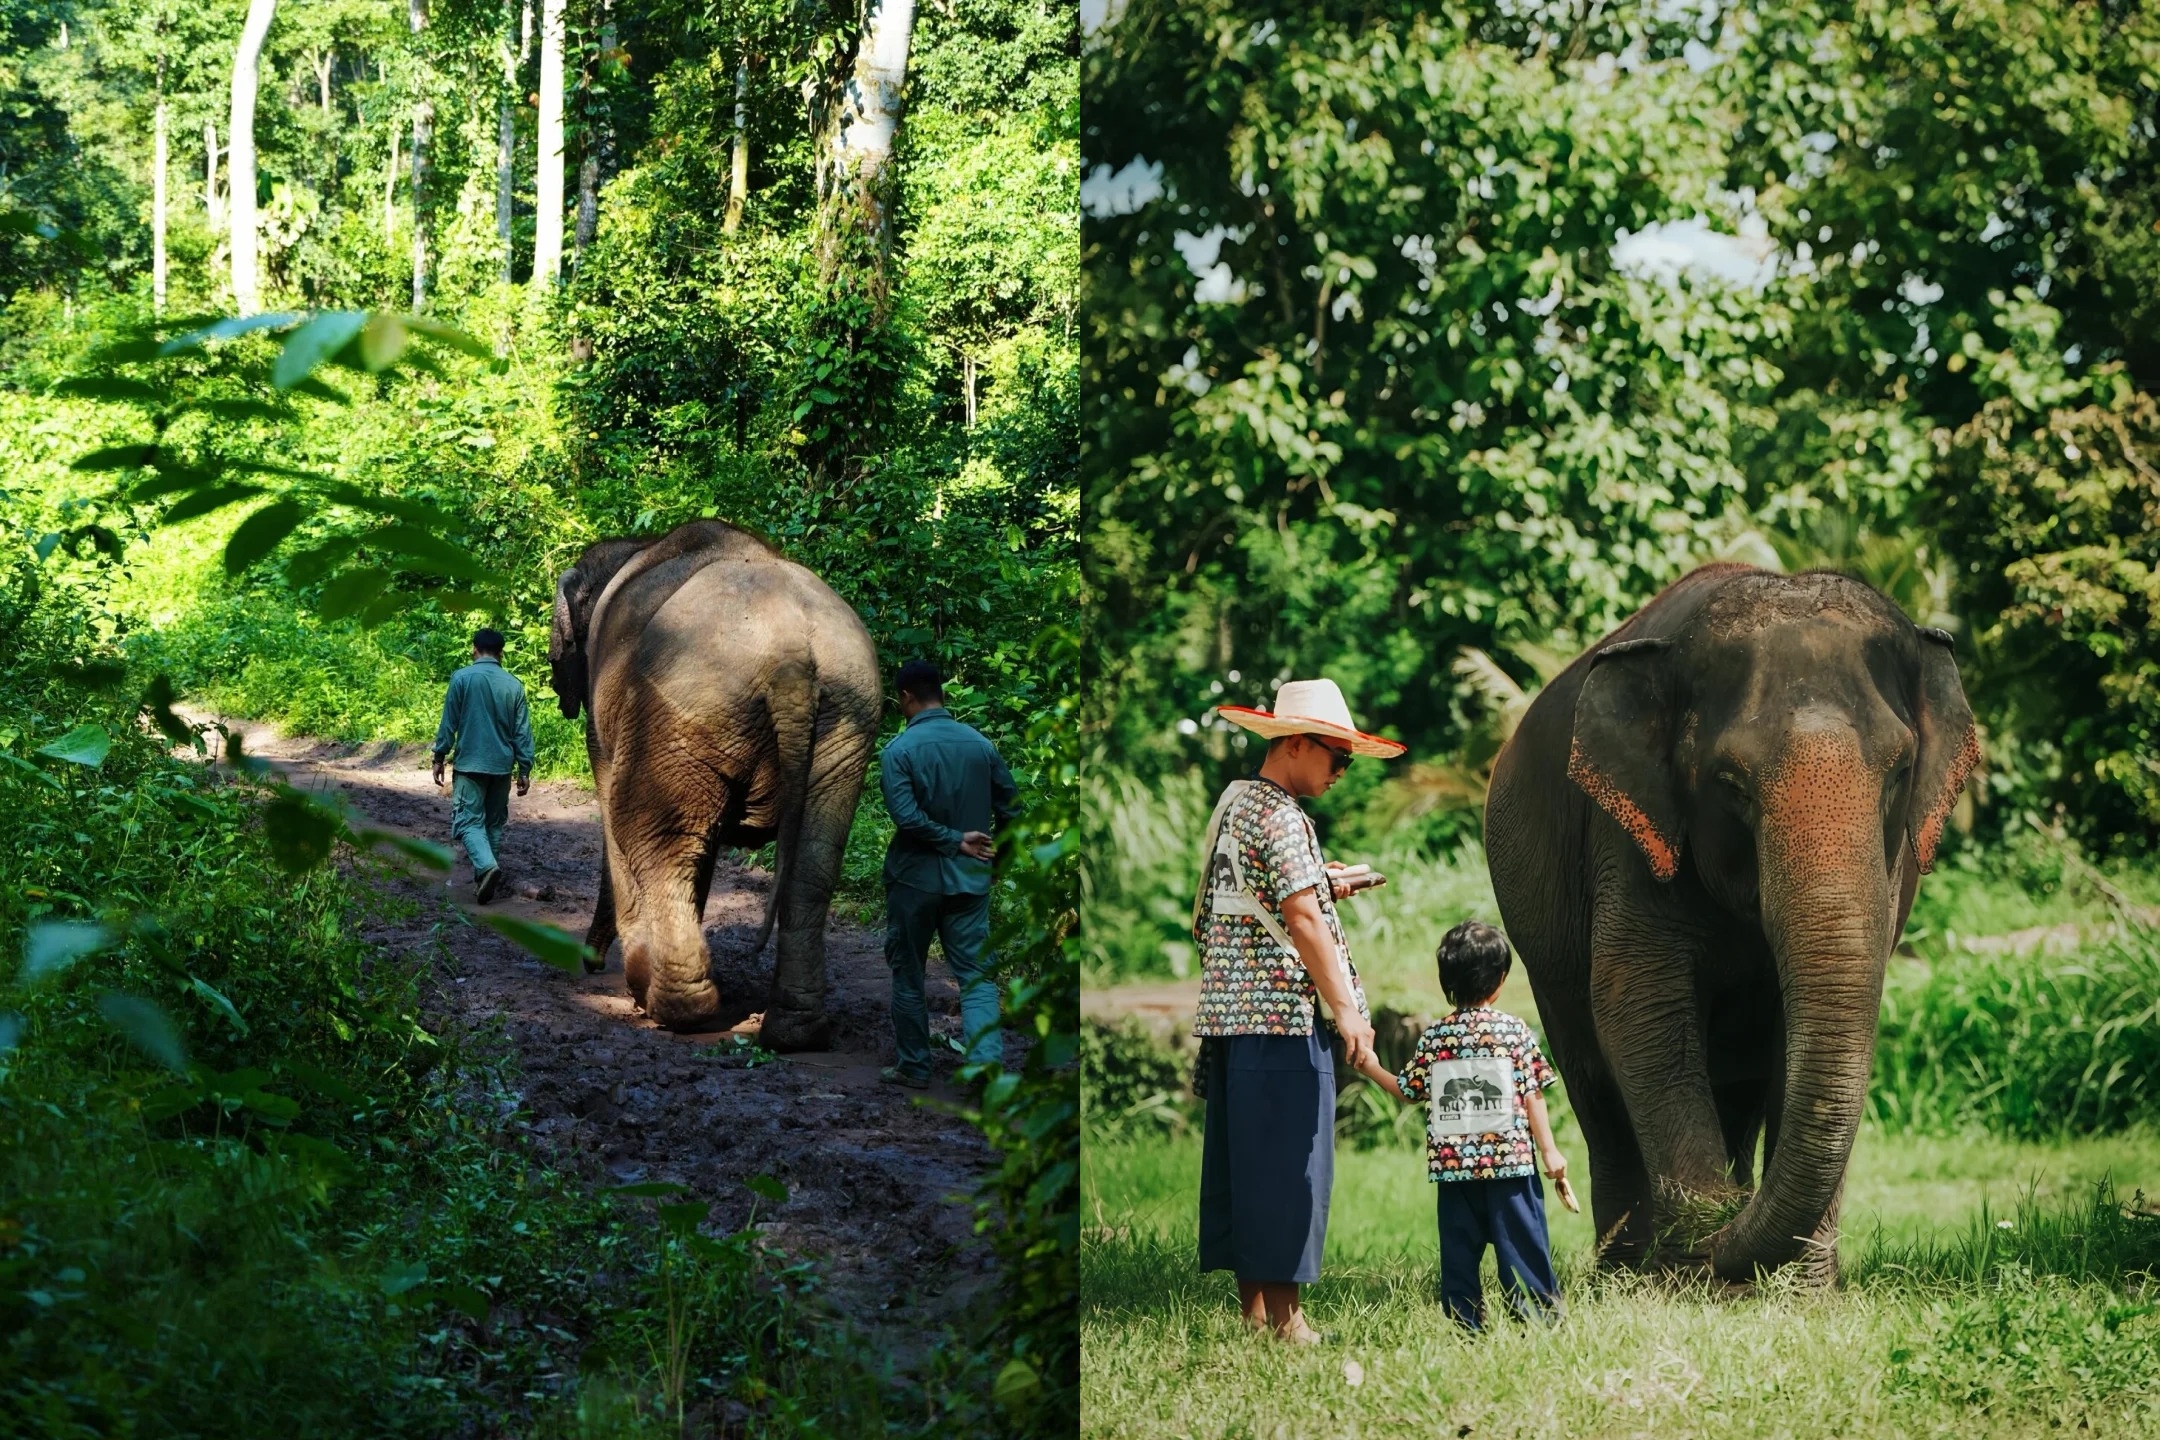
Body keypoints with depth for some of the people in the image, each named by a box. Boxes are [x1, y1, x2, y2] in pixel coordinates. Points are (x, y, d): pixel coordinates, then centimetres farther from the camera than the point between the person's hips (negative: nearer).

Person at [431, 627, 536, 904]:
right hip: (502, 766, 4)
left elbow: (449, 723, -6)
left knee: (469, 821, -5)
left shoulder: (462, 678, -6)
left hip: (470, 764, -4)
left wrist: (440, 758, 3)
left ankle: (486, 866, -28)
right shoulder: (513, 684, 3)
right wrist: (525, 769, 10)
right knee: (494, 823, 15)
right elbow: (523, 732, 5)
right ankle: (486, 880, 17)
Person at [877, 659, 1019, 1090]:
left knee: (908, 975, 13)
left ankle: (913, 1067, 21)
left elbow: (906, 817, -23)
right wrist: (994, 855, 19)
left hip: (915, 879, -3)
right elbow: (1011, 810, 6)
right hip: (970, 881, 3)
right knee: (977, 977, 0)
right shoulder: (980, 744, 2)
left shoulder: (899, 750, -12)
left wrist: (953, 841, -12)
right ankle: (989, 1067, -16)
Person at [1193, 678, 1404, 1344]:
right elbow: (1302, 920, -17)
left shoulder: (1232, 803, 17)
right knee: (1287, 1164, -6)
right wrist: (1347, 1009, -15)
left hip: (1228, 1009, 10)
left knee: (1241, 1160, 10)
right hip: (1280, 1013, -10)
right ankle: (1284, 1316, -6)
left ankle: (1253, 1310, 14)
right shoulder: (1280, 815, -12)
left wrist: (1323, 884, 21)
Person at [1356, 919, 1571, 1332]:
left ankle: (1466, 1325, 6)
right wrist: (1549, 1150, 0)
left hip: (1453, 1164, 2)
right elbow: (1532, 1097, -4)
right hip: (1509, 1159, -2)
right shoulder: (1514, 1031, -4)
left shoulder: (1434, 1036, 2)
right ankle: (1539, 1317, 0)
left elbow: (1407, 1091, 9)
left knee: (1458, 1250, 7)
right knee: (1521, 1241, 2)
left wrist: (1371, 1068, 24)